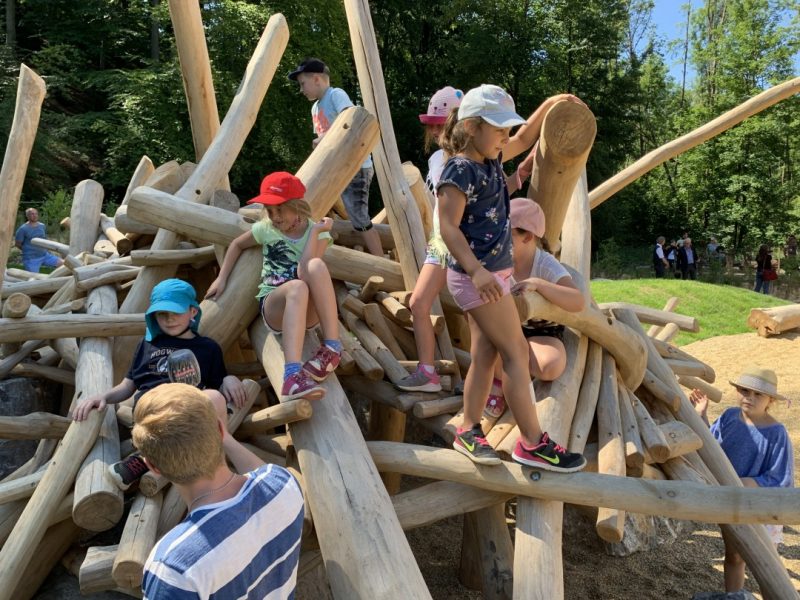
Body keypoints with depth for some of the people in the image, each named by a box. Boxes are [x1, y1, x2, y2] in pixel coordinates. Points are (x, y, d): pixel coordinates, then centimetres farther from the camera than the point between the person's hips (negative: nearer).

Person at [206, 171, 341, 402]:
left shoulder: (318, 233, 5)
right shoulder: (266, 229, 11)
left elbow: (306, 271, -12)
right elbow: (237, 244, 28)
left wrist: (315, 230, -11)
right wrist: (221, 278, 19)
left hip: (308, 311, 0)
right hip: (273, 307, 0)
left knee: (316, 265, -34)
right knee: (297, 288, -39)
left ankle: (333, 348, -36)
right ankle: (292, 375, -58)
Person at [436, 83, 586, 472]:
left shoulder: (490, 160, 12)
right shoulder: (460, 170, -16)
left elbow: (524, 139, 30)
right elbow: (448, 227, -23)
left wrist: (549, 105, 23)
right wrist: (476, 270, -33)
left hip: (494, 272, 9)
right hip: (477, 276, -9)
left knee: (485, 355, 10)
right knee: (516, 352, -6)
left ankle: (469, 432, 18)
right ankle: (532, 443, 3)